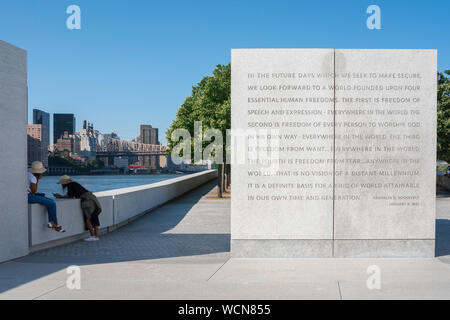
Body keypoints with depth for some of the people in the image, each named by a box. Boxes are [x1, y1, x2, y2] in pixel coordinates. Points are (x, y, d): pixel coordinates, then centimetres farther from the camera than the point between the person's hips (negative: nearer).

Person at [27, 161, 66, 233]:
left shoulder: (29, 174, 14)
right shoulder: (33, 177, -17)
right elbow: (33, 191, -16)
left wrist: (39, 194, 9)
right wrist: (38, 180, -10)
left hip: (26, 196, 10)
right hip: (29, 197, -10)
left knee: (51, 201, 12)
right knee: (52, 204, -6)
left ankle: (51, 223, 7)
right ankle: (54, 224, 11)